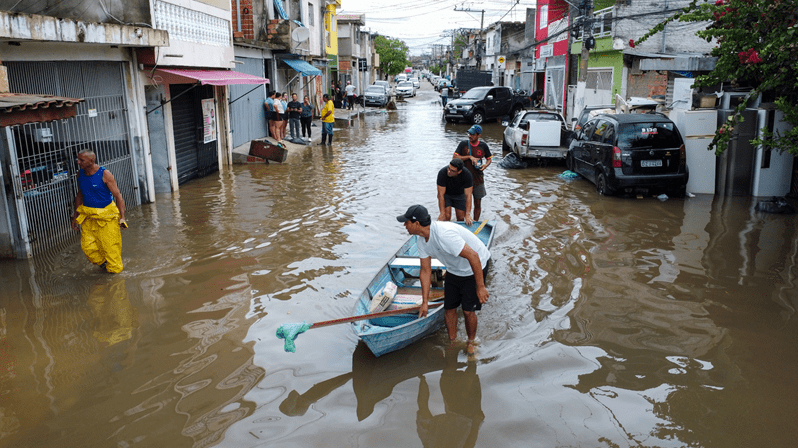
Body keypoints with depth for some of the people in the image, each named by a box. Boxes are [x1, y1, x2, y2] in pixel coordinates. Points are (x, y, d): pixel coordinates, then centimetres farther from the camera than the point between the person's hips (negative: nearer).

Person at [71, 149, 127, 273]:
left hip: (106, 215, -5)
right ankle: (103, 263, 26)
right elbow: (79, 195, 18)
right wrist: (75, 216, 18)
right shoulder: (80, 174, 4)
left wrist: (122, 217, -16)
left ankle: (114, 269, 20)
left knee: (111, 246, 0)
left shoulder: (104, 174, -13)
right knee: (87, 246, 0)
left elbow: (118, 196, -10)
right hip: (88, 216, 5)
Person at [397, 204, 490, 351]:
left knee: (468, 311, -5)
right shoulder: (421, 240, -8)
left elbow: (473, 256, -35)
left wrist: (480, 286, -30)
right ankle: (452, 341, 29)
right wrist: (425, 302, 1)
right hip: (453, 270, 7)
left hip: (474, 268, -7)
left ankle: (471, 343, 21)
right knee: (449, 308, 7)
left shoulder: (444, 234, -37)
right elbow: (426, 271, 0)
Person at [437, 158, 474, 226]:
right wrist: (442, 213, -30)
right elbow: (441, 194, -28)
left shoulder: (467, 175, -30)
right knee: (447, 216, -17)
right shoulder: (442, 173, -33)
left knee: (461, 218, -2)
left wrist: (467, 215, -33)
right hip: (446, 194, -1)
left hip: (460, 194, 1)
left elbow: (468, 195, -28)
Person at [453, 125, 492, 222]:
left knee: (477, 204, 7)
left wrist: (486, 165, -10)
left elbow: (489, 158, 13)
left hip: (478, 179, 1)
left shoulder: (483, 146, 0)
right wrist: (469, 157, -18)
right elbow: (455, 157, -9)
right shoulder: (463, 144, -4)